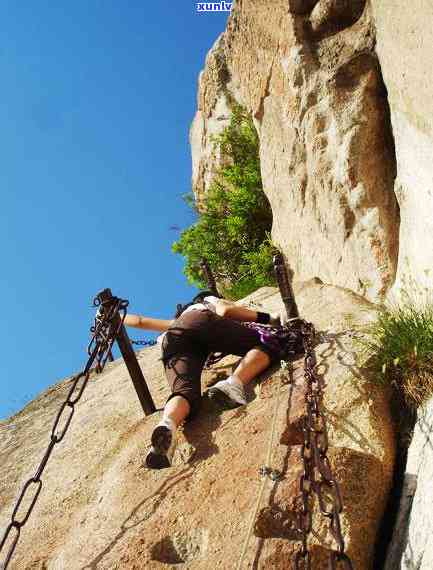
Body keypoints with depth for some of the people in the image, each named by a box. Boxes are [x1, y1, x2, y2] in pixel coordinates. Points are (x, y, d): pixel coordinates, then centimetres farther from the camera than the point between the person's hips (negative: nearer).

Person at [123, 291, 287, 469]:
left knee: (185, 391, -20)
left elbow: (139, 321, 51)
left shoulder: (175, 321, 48)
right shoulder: (213, 301, 38)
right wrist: (267, 318, 19)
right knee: (267, 344, 1)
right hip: (203, 322, -3)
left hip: (172, 337, 3)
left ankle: (168, 424, -57)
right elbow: (226, 310, 14)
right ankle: (234, 382, -31)